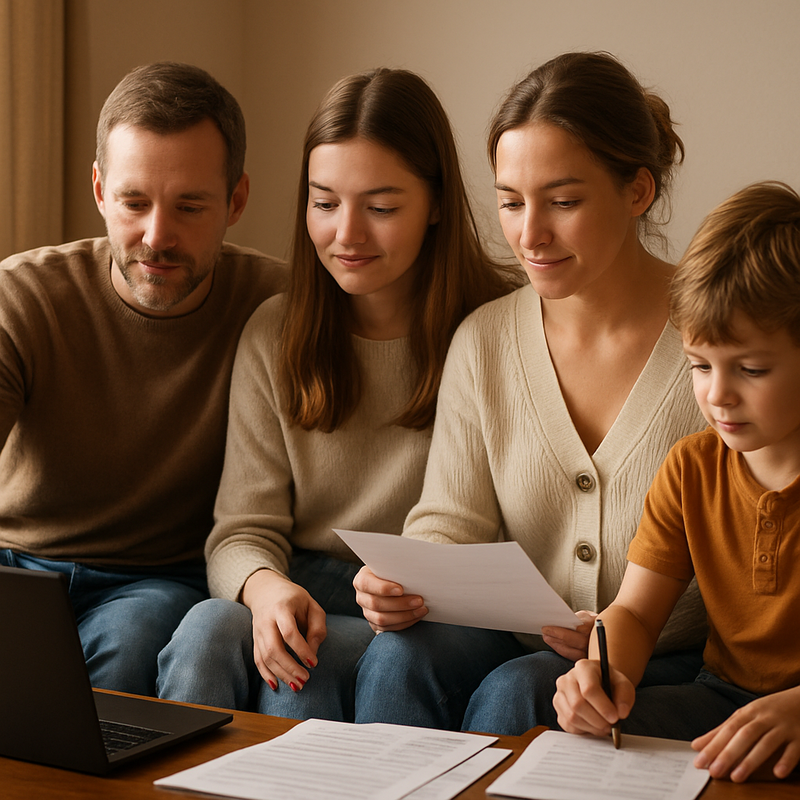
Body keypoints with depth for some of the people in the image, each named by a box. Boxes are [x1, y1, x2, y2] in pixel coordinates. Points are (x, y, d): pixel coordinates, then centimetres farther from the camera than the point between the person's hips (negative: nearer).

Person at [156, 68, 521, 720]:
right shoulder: (273, 336, 5)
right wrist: (265, 586, -22)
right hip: (305, 597, 3)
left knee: (303, 669, -31)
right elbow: (243, 528, 1)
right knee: (209, 627, -29)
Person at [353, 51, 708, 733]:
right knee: (399, 659, -27)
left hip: (674, 670, -3)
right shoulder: (484, 342, 4)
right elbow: (451, 520, 2)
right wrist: (406, 580, -21)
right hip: (521, 645, 3)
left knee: (516, 690, -31)